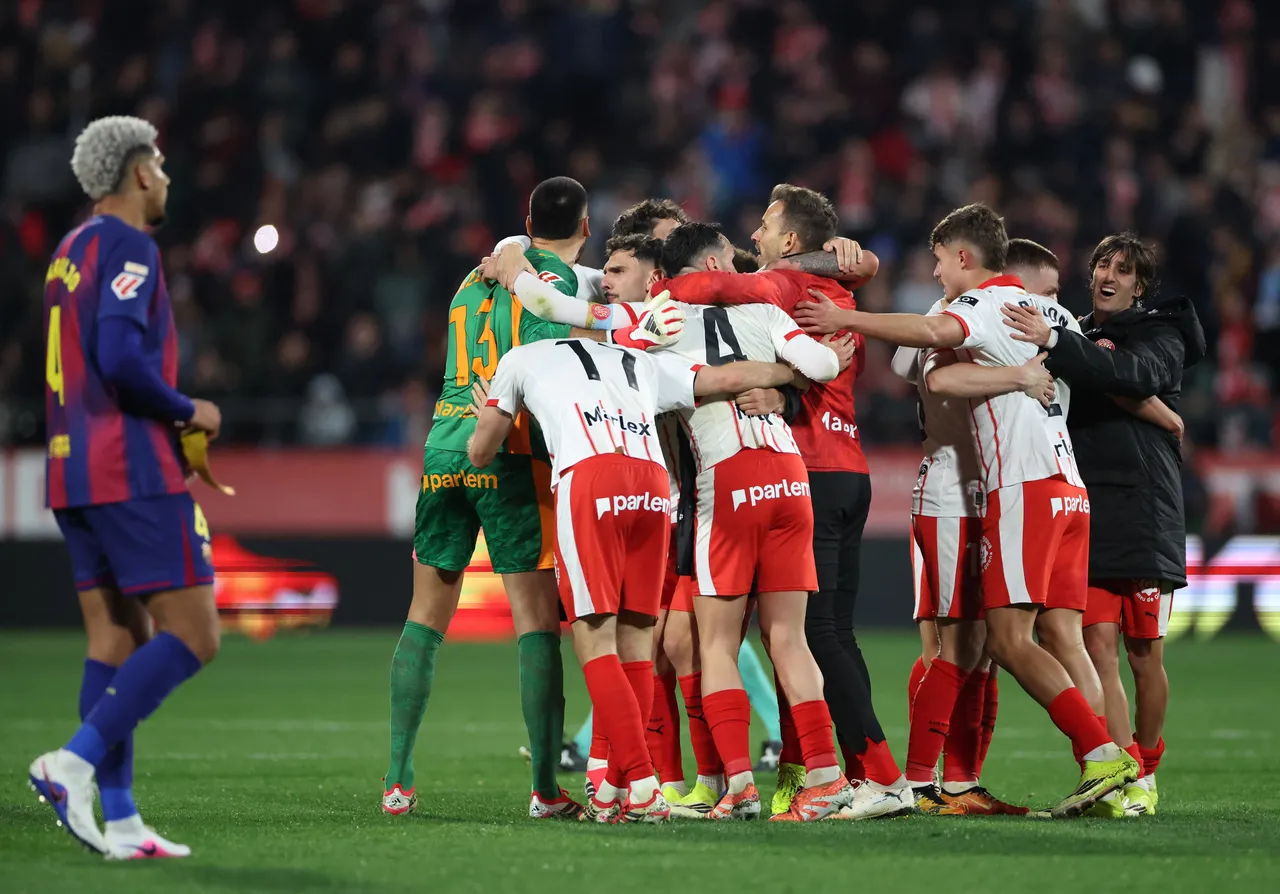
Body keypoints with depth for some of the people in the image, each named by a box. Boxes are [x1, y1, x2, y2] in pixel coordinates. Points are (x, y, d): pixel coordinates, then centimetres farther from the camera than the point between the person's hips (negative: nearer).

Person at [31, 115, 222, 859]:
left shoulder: (70, 252, 18)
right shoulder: (128, 248, -10)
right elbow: (120, 359, -23)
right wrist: (188, 412, -8)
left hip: (73, 475, 9)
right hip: (135, 473, -9)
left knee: (118, 641, 8)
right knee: (192, 636, -8)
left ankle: (120, 820, 3)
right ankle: (75, 764, -19)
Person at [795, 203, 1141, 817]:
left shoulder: (988, 302, -3)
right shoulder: (1054, 314, 23)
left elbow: (933, 332, -24)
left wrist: (846, 319, -20)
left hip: (1022, 488, -8)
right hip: (1068, 485, 9)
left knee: (1009, 638, -11)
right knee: (1063, 637, 3)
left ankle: (1103, 753, -20)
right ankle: (1103, 768, -7)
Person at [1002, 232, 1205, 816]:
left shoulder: (1161, 336, 3)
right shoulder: (1079, 338, 17)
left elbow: (1130, 376, -20)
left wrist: (1052, 344, -30)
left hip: (1146, 513, -3)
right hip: (1086, 511, 3)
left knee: (1144, 654, 1)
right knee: (1098, 645, -10)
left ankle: (1146, 768, 19)